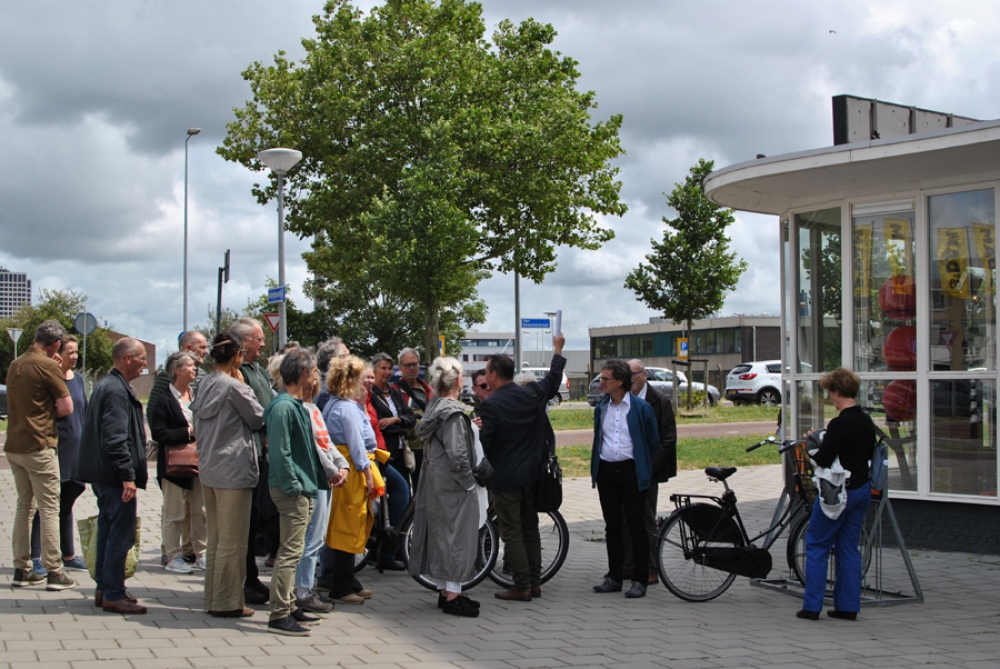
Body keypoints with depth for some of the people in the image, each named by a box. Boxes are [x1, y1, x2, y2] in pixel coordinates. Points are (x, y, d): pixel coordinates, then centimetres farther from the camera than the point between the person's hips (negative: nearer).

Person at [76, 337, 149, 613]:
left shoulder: (107, 386, 17)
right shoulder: (116, 391, -17)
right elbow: (116, 438, -24)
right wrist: (128, 476, -24)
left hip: (104, 475, 11)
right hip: (114, 476, -11)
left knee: (109, 530, 15)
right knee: (122, 533, -7)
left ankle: (104, 589, 23)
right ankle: (113, 594, -3)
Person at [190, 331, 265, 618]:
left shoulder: (204, 384, 8)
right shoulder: (233, 387, -15)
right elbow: (258, 418, -5)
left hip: (208, 470, 8)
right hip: (233, 471, -8)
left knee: (215, 538, 15)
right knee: (232, 541, 0)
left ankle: (212, 598, 21)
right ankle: (227, 602, 5)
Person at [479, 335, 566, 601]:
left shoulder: (491, 405, -18)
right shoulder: (532, 394, 1)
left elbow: (482, 443, -19)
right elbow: (554, 380, 20)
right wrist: (558, 350, 34)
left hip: (505, 477, -6)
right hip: (531, 474, 7)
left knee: (512, 533, -1)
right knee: (530, 529, 15)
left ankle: (522, 587, 0)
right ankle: (535, 582, 19)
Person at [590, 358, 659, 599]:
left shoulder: (641, 407, -5)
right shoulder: (601, 407, 9)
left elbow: (653, 441, 3)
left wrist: (641, 465, 8)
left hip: (631, 471, -5)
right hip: (606, 471, 5)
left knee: (636, 526, -2)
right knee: (612, 526, 9)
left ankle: (640, 580, 4)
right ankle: (614, 577, 17)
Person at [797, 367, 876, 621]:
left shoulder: (840, 424, -20)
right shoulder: (867, 421, 6)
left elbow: (823, 459, -22)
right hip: (862, 490, 8)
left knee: (817, 545, 3)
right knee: (849, 548, 13)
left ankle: (812, 606, 3)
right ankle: (848, 606, 15)